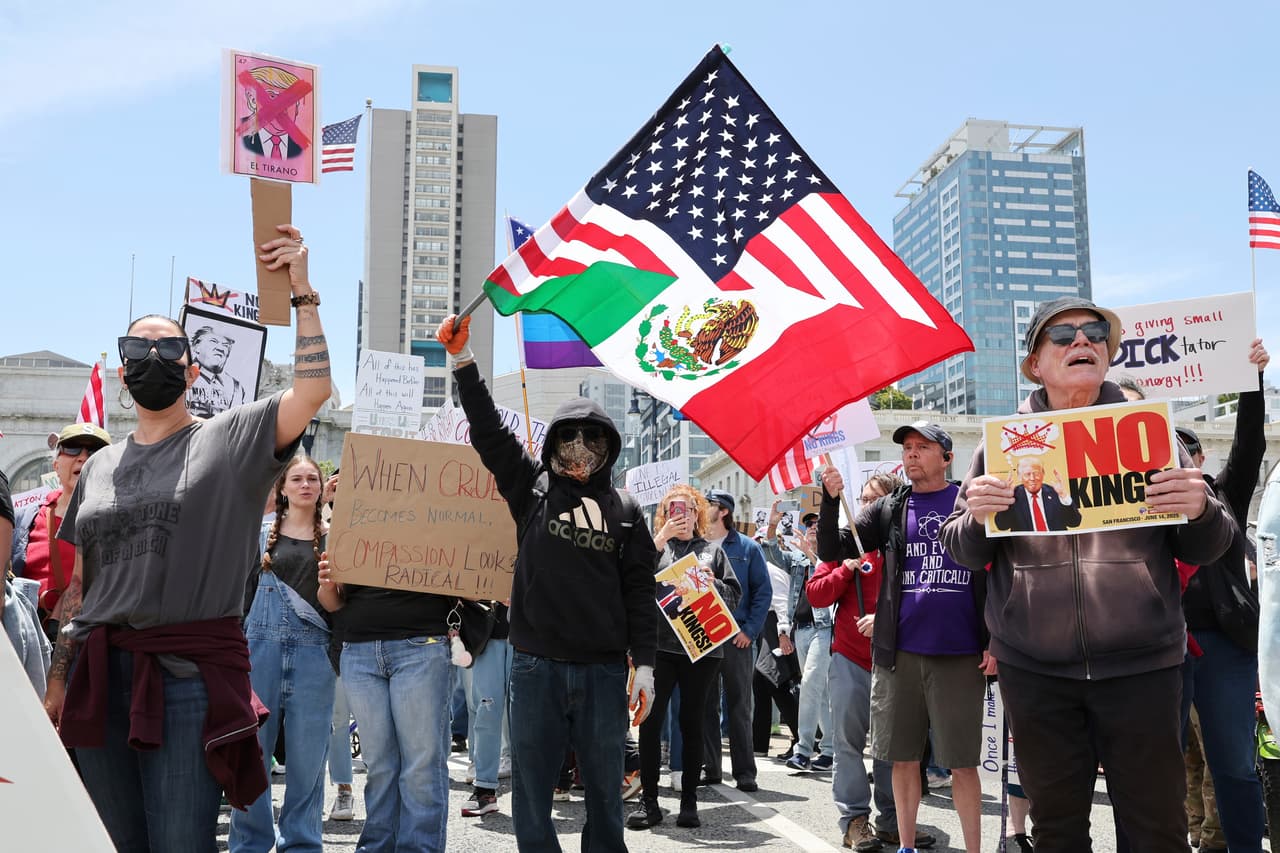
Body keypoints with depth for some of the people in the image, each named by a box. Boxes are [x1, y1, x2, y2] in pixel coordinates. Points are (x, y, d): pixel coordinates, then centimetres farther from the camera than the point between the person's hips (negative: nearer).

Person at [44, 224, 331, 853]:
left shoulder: (230, 440, 2)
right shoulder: (99, 466, 16)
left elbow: (313, 392, -14)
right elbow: (78, 588, 19)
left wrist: (303, 292, -13)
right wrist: (56, 684, 15)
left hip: (189, 674, -5)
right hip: (98, 678, 5)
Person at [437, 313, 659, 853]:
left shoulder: (624, 512, 9)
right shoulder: (532, 488, 8)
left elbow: (639, 592, 7)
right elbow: (488, 430, 2)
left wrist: (645, 665, 0)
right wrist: (462, 358, -6)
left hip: (604, 670, 0)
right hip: (536, 666, 0)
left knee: (605, 790, 9)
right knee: (531, 790, 6)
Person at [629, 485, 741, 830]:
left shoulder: (712, 551, 14)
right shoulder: (656, 545, 10)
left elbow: (733, 594, 10)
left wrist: (710, 583, -8)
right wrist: (661, 538, -13)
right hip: (660, 644, -1)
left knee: (692, 721, 7)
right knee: (650, 720, -4)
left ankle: (689, 801, 15)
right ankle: (649, 800, 5)